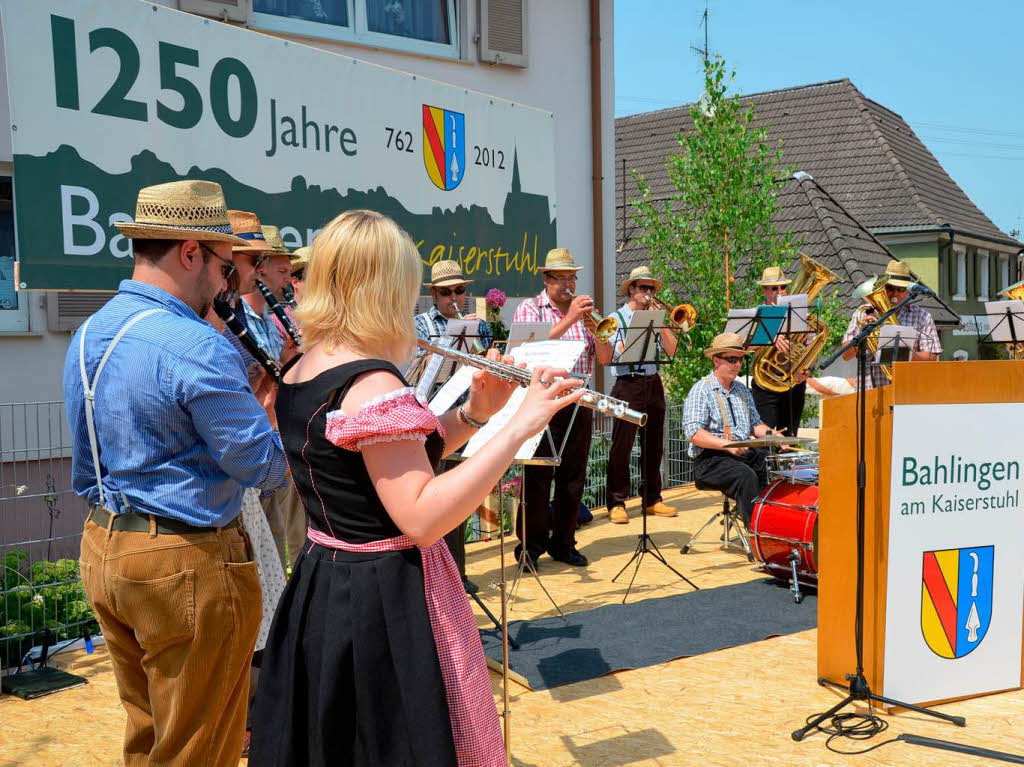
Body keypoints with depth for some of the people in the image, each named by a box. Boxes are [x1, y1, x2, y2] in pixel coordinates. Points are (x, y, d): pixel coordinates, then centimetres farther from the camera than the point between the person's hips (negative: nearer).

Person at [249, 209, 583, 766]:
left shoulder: (299, 372, 6)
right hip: (385, 605, -9)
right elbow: (421, 518, -29)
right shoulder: (372, 384, -23)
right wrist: (519, 425, -27)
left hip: (317, 592, 9)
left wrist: (472, 414, 1)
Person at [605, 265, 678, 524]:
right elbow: (622, 353, -13)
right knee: (621, 446, -6)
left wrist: (660, 321, -5)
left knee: (653, 444, 10)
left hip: (653, 384, 5)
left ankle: (652, 499, 20)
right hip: (628, 385, -5)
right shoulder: (617, 318, 1)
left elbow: (671, 350, 4)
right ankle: (617, 503, 1)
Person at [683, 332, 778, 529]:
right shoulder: (700, 391, -4)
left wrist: (770, 433, 2)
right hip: (710, 459, -7)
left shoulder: (742, 390, 20)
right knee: (747, 476, -31)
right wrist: (727, 445, -25)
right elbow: (694, 434, -14)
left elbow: (755, 424, 24)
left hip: (746, 453, 7)